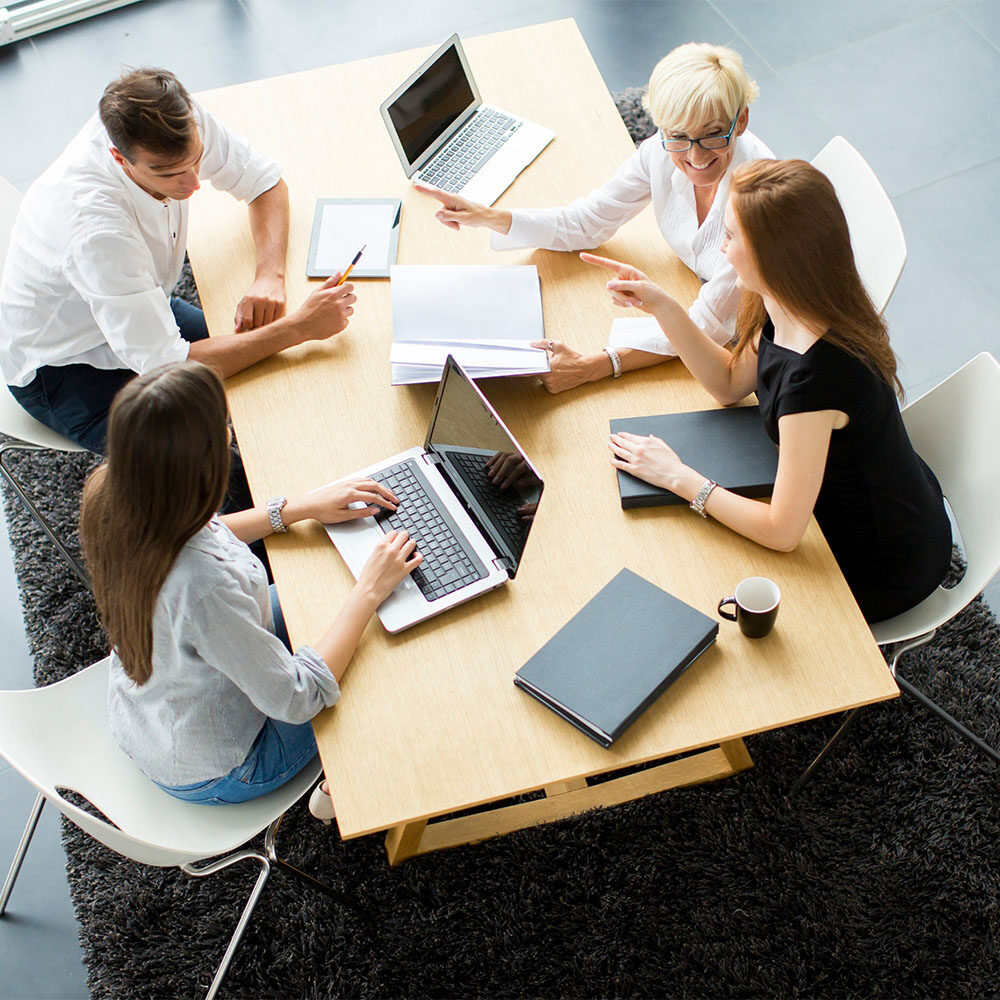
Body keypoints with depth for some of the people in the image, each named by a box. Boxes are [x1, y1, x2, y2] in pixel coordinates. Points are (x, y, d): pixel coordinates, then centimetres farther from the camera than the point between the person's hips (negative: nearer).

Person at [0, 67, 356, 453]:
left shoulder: (179, 123, -23)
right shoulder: (93, 227, -41)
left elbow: (266, 182, -4)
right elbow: (165, 367, -37)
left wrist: (270, 275, -23)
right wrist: (299, 327, -37)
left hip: (142, 310, 7)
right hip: (61, 366, -7)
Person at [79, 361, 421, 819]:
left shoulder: (108, 495, -20)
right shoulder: (201, 585, -44)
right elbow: (295, 700, -31)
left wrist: (301, 507, -1)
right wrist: (369, 590, -23)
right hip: (208, 772, -7)